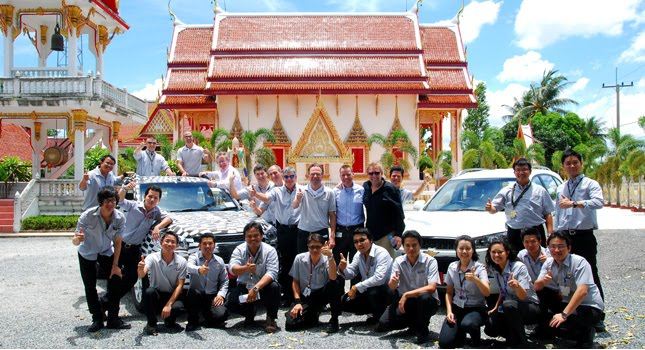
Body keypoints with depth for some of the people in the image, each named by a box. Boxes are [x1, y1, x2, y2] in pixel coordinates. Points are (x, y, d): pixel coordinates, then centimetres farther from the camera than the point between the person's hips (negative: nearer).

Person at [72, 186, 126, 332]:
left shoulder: (120, 218, -23)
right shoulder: (88, 216, -31)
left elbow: (117, 242, -12)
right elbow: (74, 241, -31)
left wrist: (115, 265, -12)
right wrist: (77, 239, -56)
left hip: (107, 252, 2)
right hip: (87, 254, -2)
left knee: (115, 280, -8)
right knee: (90, 287, -3)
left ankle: (113, 319, 3)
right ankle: (97, 319, 12)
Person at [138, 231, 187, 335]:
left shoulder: (181, 262, -9)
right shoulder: (152, 258, -12)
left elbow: (180, 285, -11)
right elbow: (142, 275, -29)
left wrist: (169, 304, -23)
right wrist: (140, 269, -54)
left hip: (172, 296, 1)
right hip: (156, 296, 0)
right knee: (149, 292, -32)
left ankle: (170, 322, 9)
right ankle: (151, 324, -9)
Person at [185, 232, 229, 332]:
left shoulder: (219, 261, 7)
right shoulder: (194, 257, -4)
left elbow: (224, 281, 11)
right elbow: (189, 267, -28)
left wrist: (221, 294, -8)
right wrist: (199, 270, -51)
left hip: (212, 297, 2)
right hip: (196, 296, -1)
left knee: (221, 315, -25)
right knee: (192, 293, -36)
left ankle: (210, 321, 15)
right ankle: (192, 321, -10)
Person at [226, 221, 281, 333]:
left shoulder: (269, 250, -12)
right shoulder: (239, 250, -7)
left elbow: (272, 273, -25)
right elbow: (232, 268, -25)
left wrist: (256, 288, -40)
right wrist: (245, 268, -48)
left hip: (263, 288, -2)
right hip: (244, 288, 2)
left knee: (274, 287, -33)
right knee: (230, 302, -25)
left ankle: (271, 319, -8)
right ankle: (249, 313, 11)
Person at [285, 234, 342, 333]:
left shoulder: (327, 260, -11)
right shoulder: (299, 258, -6)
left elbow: (333, 278, -32)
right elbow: (295, 282, 3)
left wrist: (330, 256, -42)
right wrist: (297, 302, -7)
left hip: (322, 294, -1)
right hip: (305, 296, 1)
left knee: (334, 285, -34)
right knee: (291, 323, -21)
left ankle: (334, 319, -13)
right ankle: (312, 315, 12)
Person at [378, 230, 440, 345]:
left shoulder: (430, 261, -15)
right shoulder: (398, 261, -4)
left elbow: (432, 288, -25)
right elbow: (391, 287, -10)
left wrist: (406, 295, -29)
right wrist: (393, 282, -35)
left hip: (427, 302, -4)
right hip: (404, 301, 4)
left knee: (424, 297, -38)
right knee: (383, 324, -14)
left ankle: (422, 330, -10)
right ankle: (414, 323, 14)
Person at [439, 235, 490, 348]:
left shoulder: (479, 267, -11)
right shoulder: (452, 267, 0)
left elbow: (487, 293, -23)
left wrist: (475, 279, -41)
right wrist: (449, 311, -6)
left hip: (476, 308, -3)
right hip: (457, 308, 3)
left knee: (467, 324, -38)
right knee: (444, 343, -16)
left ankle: (476, 339, -2)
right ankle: (460, 333, 18)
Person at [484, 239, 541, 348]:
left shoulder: (519, 267, -20)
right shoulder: (495, 270, 0)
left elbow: (523, 296, -26)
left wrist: (517, 286, -47)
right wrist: (496, 307, 4)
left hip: (530, 307, -6)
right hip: (510, 309, 6)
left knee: (508, 305, -37)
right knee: (489, 329, -12)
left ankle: (521, 343, -19)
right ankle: (514, 335, 16)